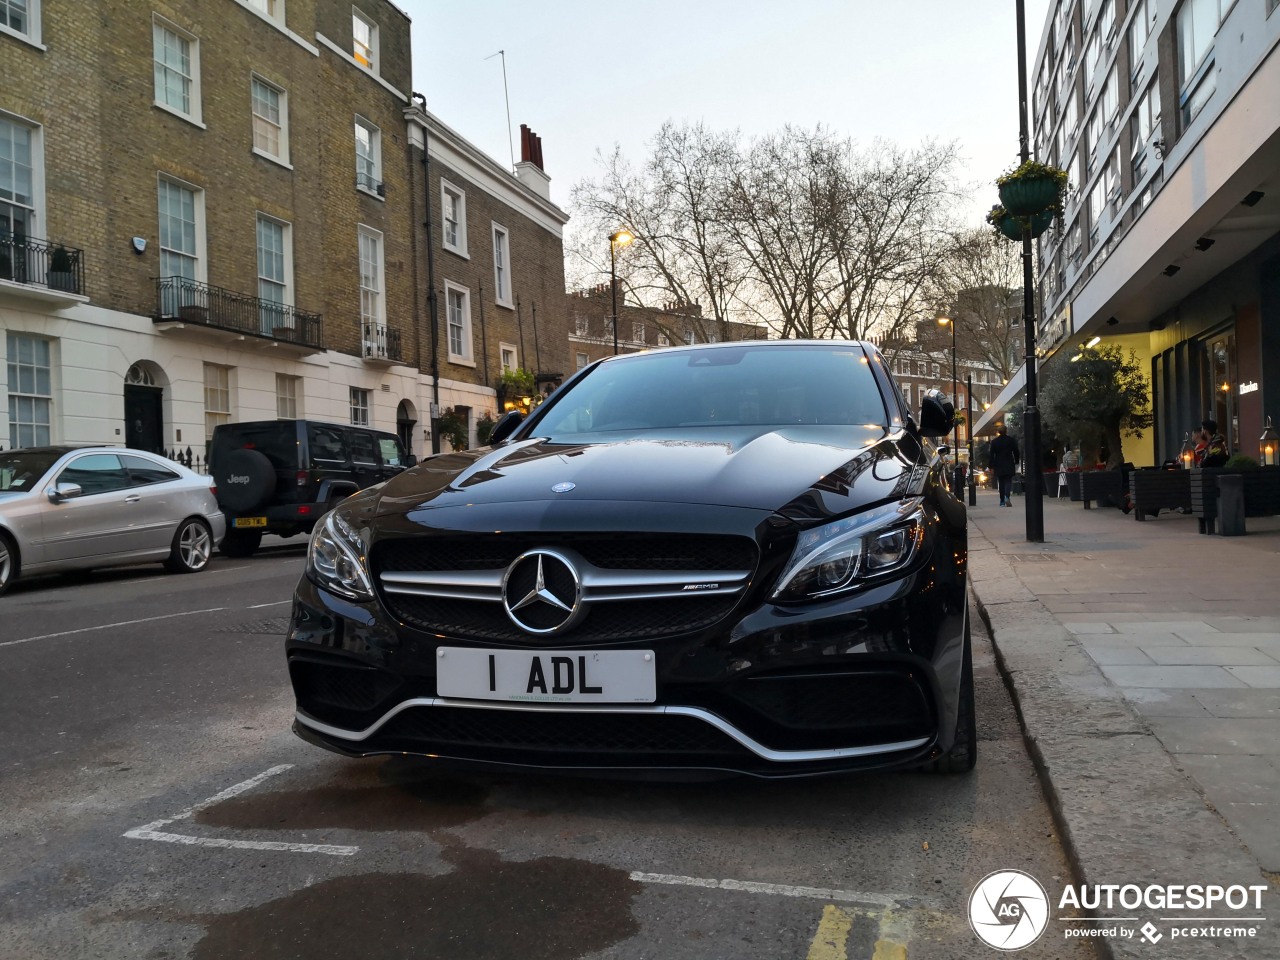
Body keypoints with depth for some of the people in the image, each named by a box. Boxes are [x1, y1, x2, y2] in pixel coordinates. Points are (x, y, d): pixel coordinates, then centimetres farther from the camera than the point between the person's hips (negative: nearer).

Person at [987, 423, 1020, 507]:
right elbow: (1016, 452, 4)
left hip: (999, 466, 1)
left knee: (1001, 483, 7)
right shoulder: (1011, 440, 0)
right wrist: (1016, 463, 15)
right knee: (1008, 481, 0)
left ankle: (1002, 501, 6)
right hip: (1009, 466, -1)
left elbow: (991, 455, -1)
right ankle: (1007, 496, -25)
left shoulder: (994, 441, 0)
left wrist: (991, 466, 3)